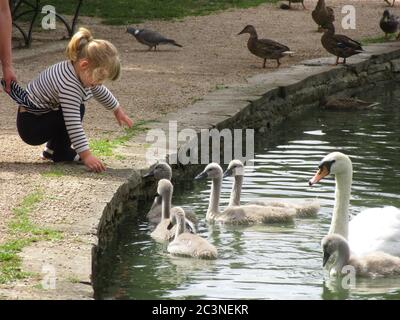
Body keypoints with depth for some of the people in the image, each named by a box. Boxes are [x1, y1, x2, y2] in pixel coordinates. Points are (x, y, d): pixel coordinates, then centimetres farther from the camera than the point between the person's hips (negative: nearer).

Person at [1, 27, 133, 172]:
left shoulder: (81, 71, -3)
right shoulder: (69, 85, -33)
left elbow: (100, 91, 19)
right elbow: (73, 124, -36)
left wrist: (117, 110, 29)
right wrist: (86, 156, -37)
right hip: (30, 126, -10)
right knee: (76, 111, -23)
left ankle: (54, 149, 18)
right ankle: (60, 152, -2)